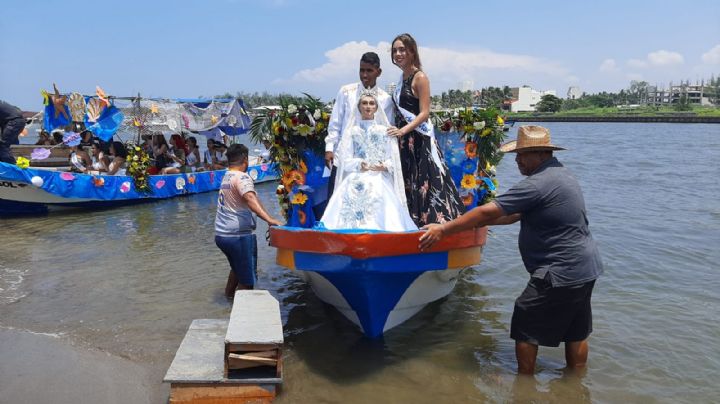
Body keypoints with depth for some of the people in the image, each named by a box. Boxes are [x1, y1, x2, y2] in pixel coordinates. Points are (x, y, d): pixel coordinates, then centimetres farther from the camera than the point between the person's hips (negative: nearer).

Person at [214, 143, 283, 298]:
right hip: (239, 235, -9)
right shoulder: (242, 177, -14)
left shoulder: (226, 177, 13)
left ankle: (229, 294, 44)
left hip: (221, 234, 9)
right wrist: (269, 219, -46)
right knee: (247, 279, 3)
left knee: (238, 267, 32)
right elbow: (251, 199, -34)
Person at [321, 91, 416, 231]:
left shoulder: (384, 130, 14)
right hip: (356, 180, 0)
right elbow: (344, 159, 4)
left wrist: (385, 166, -15)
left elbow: (393, 158, 8)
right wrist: (359, 165, -16)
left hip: (380, 180, 0)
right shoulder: (352, 131, 14)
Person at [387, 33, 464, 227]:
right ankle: (413, 223, 17)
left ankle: (438, 220, 0)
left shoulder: (420, 77, -9)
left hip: (419, 140, -8)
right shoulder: (403, 78, 13)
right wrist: (400, 131, 6)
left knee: (424, 183, -7)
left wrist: (403, 130, -26)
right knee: (408, 184, 10)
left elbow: (424, 113, -15)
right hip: (404, 140, 8)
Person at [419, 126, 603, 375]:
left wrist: (443, 229, -17)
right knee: (575, 333, 20)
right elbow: (515, 214, 16)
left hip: (558, 274, -10)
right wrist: (479, 222, 14)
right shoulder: (561, 174, 11)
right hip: (586, 270, 10)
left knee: (526, 329, 6)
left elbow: (488, 213, -22)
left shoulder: (538, 184, -22)